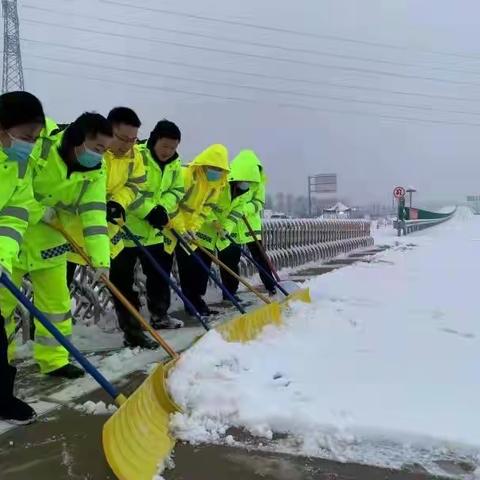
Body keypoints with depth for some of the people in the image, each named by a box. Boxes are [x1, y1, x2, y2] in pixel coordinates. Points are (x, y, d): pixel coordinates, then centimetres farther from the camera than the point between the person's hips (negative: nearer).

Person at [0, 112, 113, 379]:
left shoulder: (96, 172, -10)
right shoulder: (36, 149, -23)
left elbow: (95, 215, -18)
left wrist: (101, 258, -28)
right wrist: (37, 208, -25)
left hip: (50, 244, 4)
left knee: (57, 303, 8)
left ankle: (54, 360, 22)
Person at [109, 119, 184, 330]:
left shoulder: (174, 163, 5)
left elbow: (177, 191, 7)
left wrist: (163, 207, -13)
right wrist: (149, 210, -27)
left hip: (154, 230, 7)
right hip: (126, 228, -6)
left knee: (160, 273, 14)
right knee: (123, 276, 3)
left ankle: (159, 315, 28)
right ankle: (128, 318, 17)